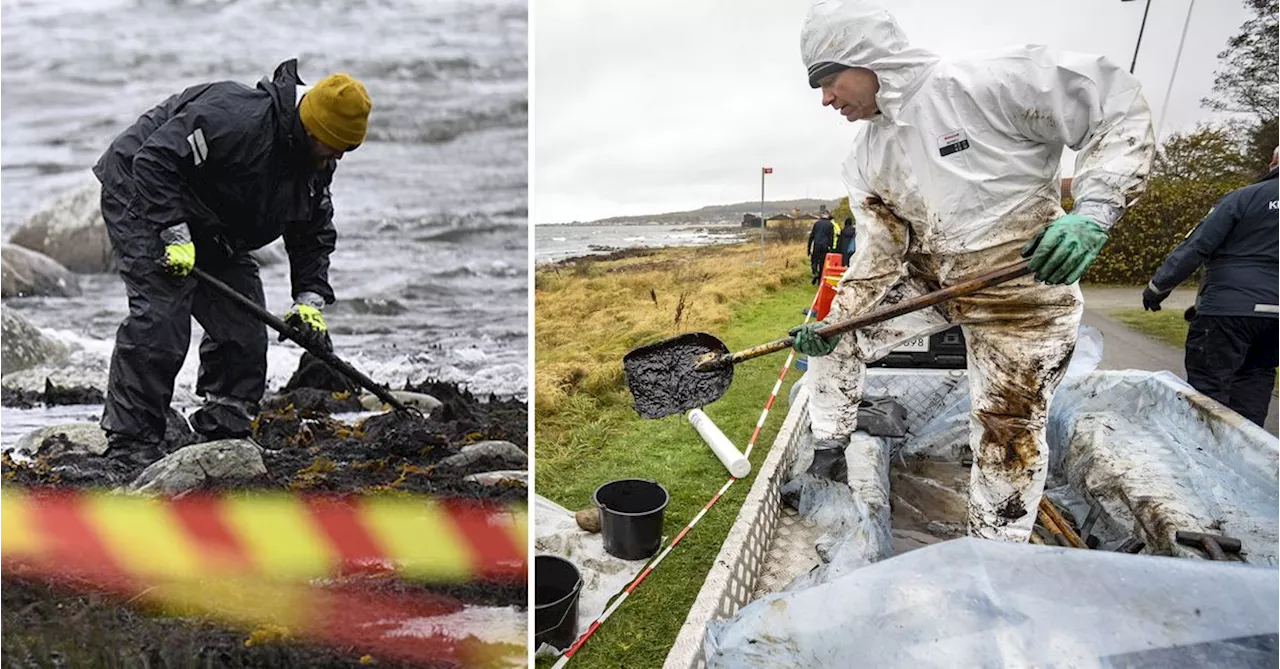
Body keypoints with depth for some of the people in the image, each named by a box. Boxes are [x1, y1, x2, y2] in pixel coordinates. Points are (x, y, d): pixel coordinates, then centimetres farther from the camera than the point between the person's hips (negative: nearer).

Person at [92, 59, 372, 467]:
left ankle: (224, 436, 11)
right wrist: (175, 232, -31)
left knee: (244, 328, 0)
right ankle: (129, 445, -7)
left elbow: (314, 234, 2)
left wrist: (310, 299, -8)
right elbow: (154, 159, -28)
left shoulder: (317, 162, -3)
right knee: (160, 319, -19)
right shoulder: (237, 117, -29)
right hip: (144, 198, -8)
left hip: (213, 231, 8)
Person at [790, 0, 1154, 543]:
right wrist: (834, 317, -14)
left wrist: (1094, 210, -30)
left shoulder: (984, 82, -21)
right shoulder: (866, 159, -1)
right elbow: (879, 255, -1)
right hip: (929, 282, 6)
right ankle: (828, 456, 18)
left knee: (1008, 431, 1)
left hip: (1023, 288, -6)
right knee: (830, 338, 1)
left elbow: (1117, 104, -16)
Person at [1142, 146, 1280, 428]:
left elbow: (1196, 247, -11)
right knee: (1254, 383, 17)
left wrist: (1158, 287, -1)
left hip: (1229, 309, -6)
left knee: (1207, 390, -3)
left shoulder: (1244, 198, -6)